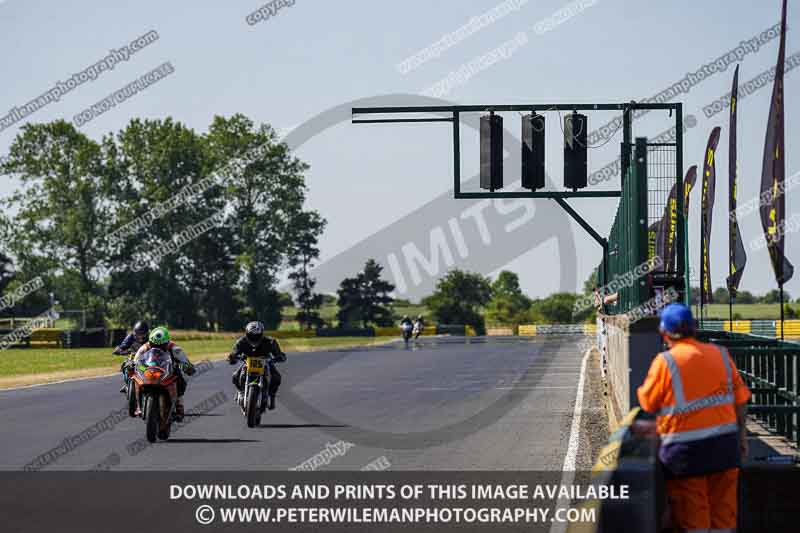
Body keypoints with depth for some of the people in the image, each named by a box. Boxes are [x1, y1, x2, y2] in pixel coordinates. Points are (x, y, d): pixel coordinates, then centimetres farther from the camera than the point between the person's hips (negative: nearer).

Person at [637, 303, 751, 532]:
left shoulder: (665, 362, -10)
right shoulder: (720, 354, 2)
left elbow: (647, 403, -3)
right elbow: (740, 399, 5)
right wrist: (741, 433, 15)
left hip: (686, 450, -4)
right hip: (725, 444, 4)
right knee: (724, 515, 13)